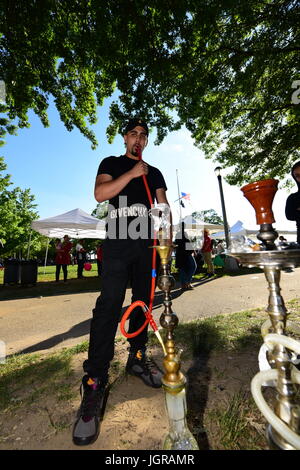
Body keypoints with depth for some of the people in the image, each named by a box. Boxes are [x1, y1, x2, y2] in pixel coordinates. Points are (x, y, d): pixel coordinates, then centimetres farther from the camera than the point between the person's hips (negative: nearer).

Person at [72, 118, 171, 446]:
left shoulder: (154, 173, 25)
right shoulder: (111, 164, 17)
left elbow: (164, 206, 15)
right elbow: (100, 194, -3)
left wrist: (168, 236, 2)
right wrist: (132, 173, -4)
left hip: (147, 244, 4)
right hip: (118, 242, -4)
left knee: (143, 302, 7)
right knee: (109, 304, -12)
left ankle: (137, 358, 24)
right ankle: (95, 384, -2)